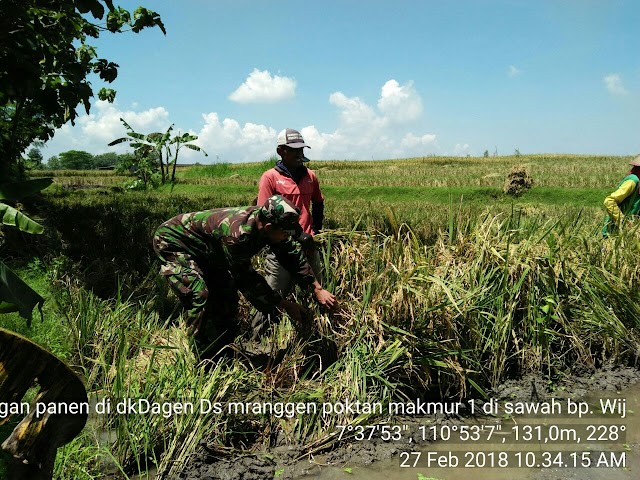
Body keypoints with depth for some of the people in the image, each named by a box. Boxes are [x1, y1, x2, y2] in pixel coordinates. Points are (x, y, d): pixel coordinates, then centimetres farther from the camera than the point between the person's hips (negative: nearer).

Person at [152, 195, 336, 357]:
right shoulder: (237, 234, -41)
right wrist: (286, 305, -25)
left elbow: (293, 255, -5)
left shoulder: (265, 219, -17)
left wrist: (318, 289, -6)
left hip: (205, 252, 9)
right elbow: (247, 280, -31)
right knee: (200, 297, -22)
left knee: (227, 296, 7)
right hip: (172, 241, -8)